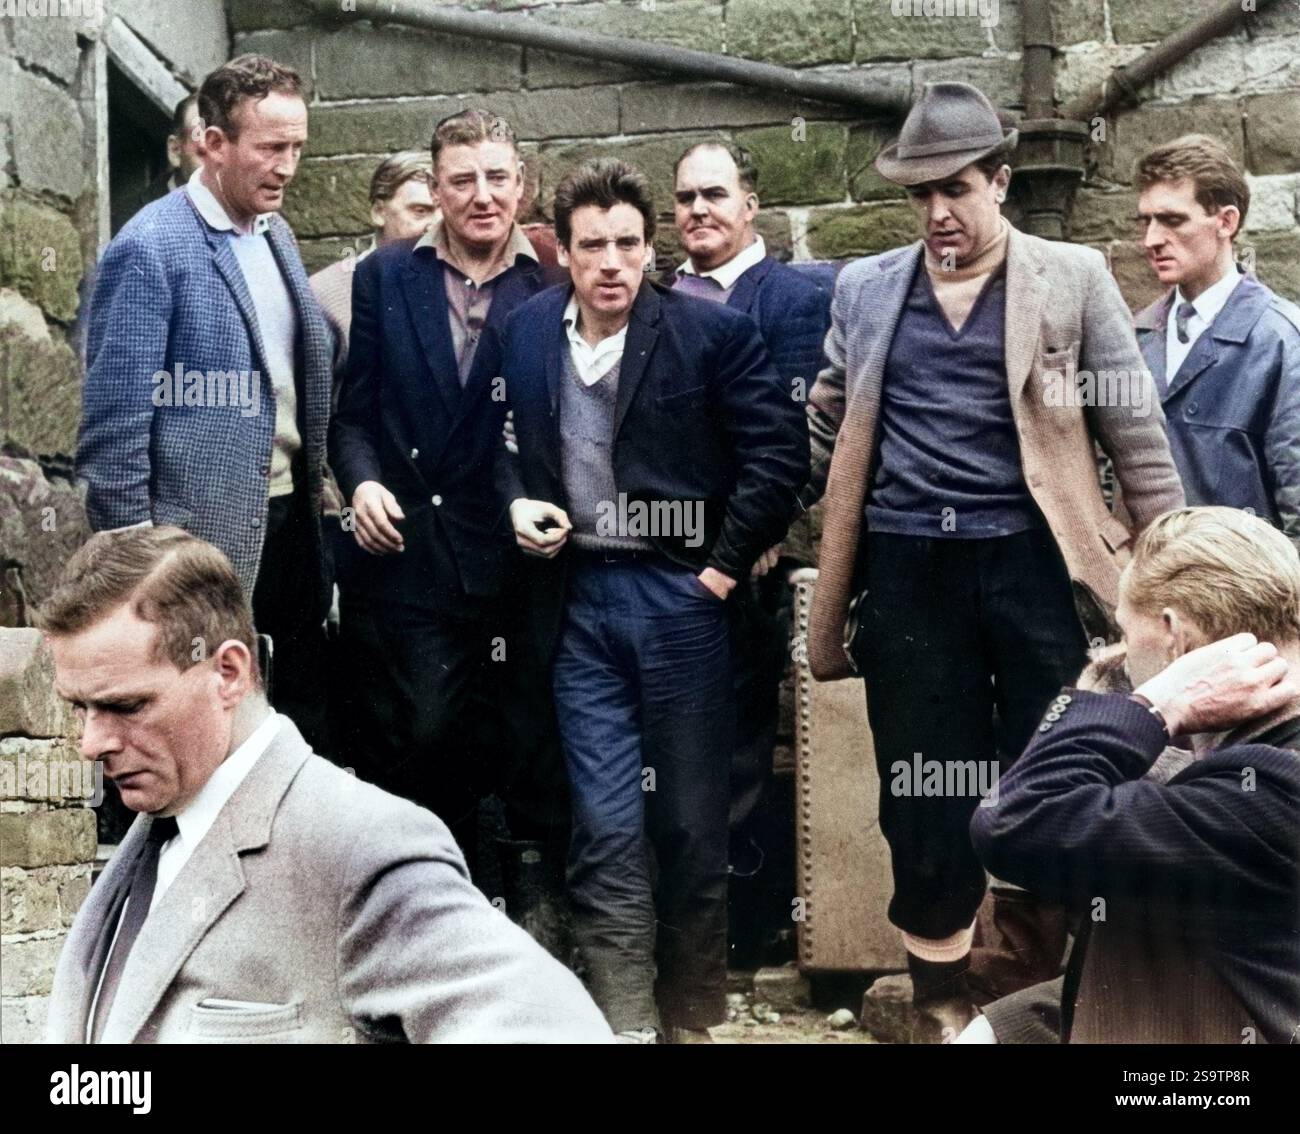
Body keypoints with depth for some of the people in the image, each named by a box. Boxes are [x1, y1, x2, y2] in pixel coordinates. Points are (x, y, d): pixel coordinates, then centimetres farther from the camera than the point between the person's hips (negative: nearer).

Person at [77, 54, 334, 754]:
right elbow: (114, 426, -15)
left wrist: (315, 488, 11)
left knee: (305, 721, 13)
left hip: (290, 524, 8)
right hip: (206, 539, -8)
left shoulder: (275, 234, 11)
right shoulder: (150, 249, -14)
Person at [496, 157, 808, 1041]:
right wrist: (517, 503, -1)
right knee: (605, 826, 0)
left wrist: (725, 564, -8)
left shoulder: (714, 332, -7)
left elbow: (779, 450, -7)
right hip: (581, 599, 2)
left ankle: (692, 1016, 21)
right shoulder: (526, 333, 4)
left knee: (692, 822, 7)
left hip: (680, 596, -2)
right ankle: (625, 1020, 8)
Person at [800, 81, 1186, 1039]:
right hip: (907, 568, 2)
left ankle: (1042, 972, 21)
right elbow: (828, 429, 19)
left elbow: (1138, 429, 3)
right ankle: (941, 993, 19)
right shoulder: (864, 289, 10)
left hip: (1033, 559, -2)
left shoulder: (1071, 278, 2)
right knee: (925, 784, 6)